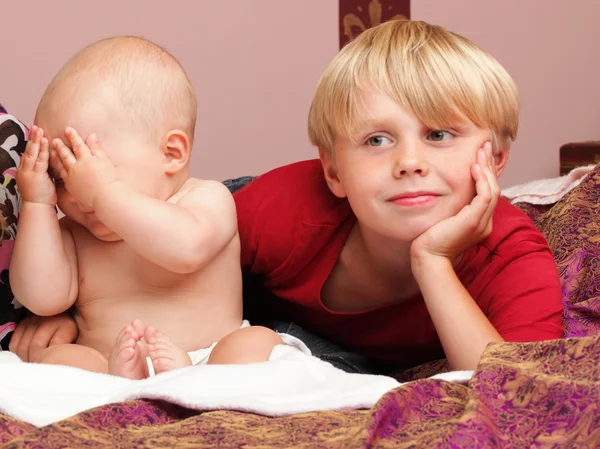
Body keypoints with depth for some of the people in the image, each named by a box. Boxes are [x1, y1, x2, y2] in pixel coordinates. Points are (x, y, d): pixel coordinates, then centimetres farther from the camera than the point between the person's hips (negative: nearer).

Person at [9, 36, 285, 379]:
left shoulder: (207, 200, 0)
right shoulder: (74, 234, 16)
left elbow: (186, 248, -22)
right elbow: (43, 298, 1)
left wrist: (106, 192, -22)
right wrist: (37, 204, -1)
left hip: (210, 364, -2)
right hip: (101, 376, 3)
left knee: (258, 342, -30)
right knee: (58, 359, -25)